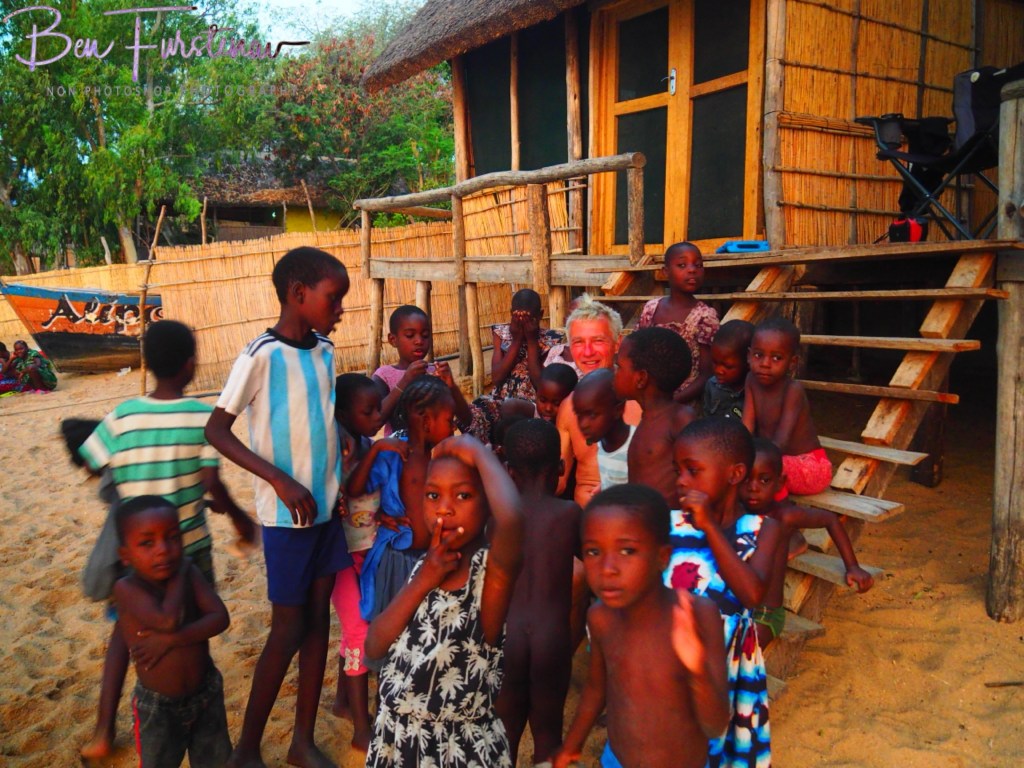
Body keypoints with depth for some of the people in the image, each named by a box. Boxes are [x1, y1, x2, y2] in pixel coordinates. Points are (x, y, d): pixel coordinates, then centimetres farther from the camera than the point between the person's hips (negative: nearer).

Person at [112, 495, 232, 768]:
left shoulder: (190, 572, -10)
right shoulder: (127, 588, -22)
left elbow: (220, 618, -18)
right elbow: (168, 621, -35)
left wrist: (172, 639, -29)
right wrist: (179, 574, -22)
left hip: (207, 694, 4)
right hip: (158, 706, -3)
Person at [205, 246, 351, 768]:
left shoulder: (324, 350, 4)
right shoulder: (262, 354, -15)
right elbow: (216, 430, -14)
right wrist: (281, 480, -21)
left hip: (327, 505, 6)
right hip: (287, 513, -6)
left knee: (318, 619, 12)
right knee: (288, 629, 3)